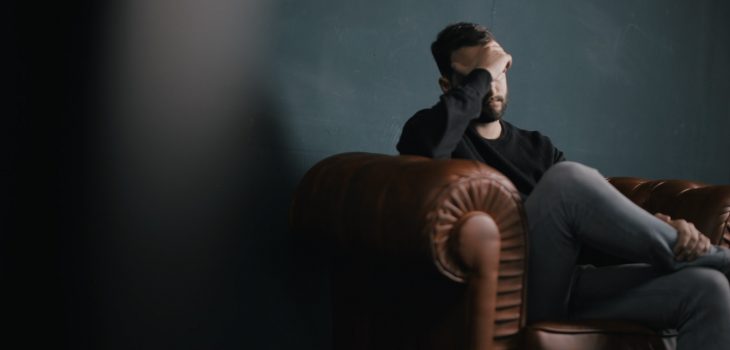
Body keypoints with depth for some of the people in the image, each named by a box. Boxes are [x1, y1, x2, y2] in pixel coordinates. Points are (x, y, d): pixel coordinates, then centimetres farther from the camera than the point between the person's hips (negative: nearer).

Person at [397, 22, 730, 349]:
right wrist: (481, 73, -7)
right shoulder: (434, 130, 8)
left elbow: (601, 208, 12)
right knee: (568, 178, -29)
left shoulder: (536, 146, 24)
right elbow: (427, 145, -19)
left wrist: (666, 226, -8)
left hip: (568, 287, 6)